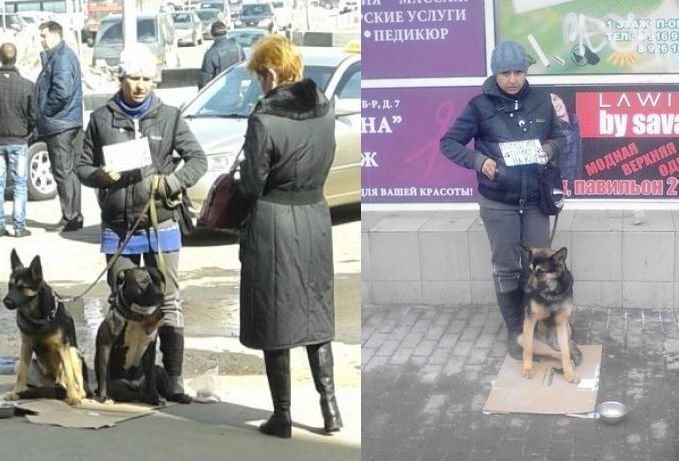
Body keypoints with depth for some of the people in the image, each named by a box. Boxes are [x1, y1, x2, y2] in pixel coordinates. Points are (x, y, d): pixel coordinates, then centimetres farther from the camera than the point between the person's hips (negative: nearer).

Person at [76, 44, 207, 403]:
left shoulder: (168, 117, -1)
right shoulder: (101, 118, 1)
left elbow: (197, 159, 2)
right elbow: (83, 166, 7)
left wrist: (172, 181, -15)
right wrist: (101, 176, -15)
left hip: (160, 224, -1)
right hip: (117, 227, 1)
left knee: (168, 302, 0)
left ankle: (173, 377, 4)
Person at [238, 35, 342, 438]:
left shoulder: (265, 119, -18)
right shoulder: (326, 109, -1)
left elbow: (252, 183, -13)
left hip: (273, 223, -5)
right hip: (316, 218, 5)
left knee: (276, 319, 6)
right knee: (317, 314, 17)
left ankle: (282, 417, 14)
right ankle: (330, 405, 15)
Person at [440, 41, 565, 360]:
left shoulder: (541, 102, -1)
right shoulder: (481, 105, -8)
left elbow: (559, 137, 12)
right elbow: (448, 143, -5)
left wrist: (549, 149, -11)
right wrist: (478, 160, -21)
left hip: (535, 200, 2)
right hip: (497, 203, -2)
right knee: (506, 268, 7)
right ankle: (515, 332, 20)